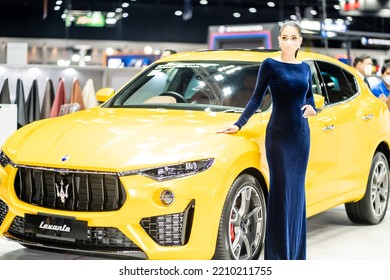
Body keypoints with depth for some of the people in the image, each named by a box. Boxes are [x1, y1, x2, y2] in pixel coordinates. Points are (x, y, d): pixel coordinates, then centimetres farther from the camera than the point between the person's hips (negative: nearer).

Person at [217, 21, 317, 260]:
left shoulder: (305, 68, 10)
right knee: (281, 191, -5)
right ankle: (279, 253, 2)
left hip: (301, 134, 4)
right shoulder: (270, 65, -3)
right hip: (278, 134, -4)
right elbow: (256, 99, -5)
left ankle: (296, 253, 16)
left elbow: (310, 98, 16)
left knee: (297, 191, 7)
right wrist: (239, 124, -15)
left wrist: (312, 108, -6)